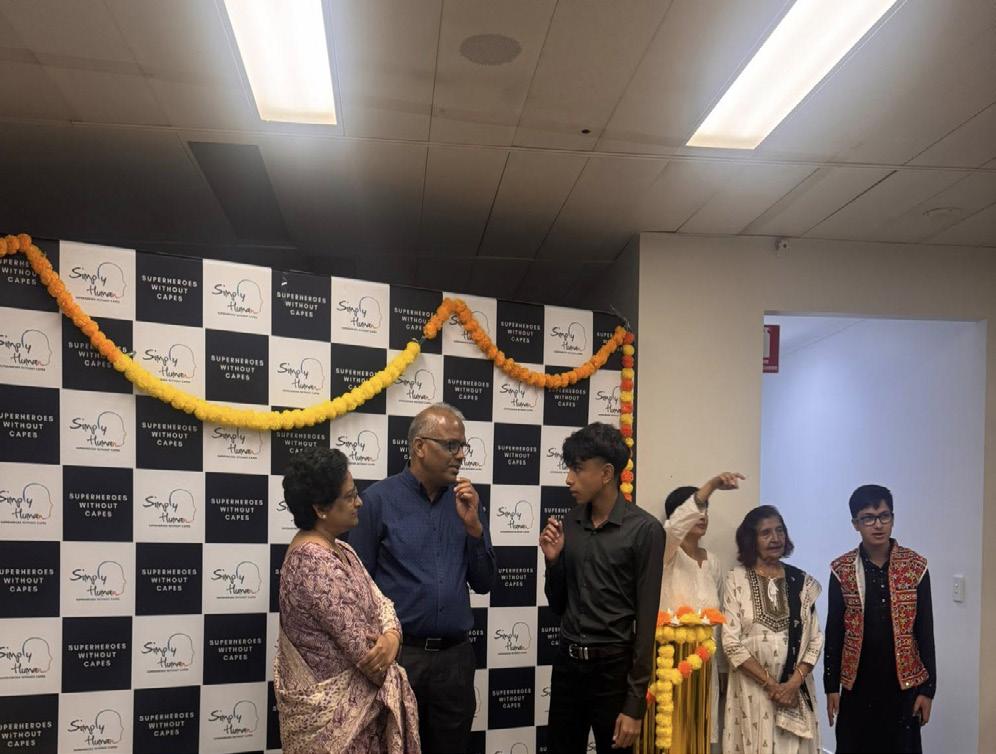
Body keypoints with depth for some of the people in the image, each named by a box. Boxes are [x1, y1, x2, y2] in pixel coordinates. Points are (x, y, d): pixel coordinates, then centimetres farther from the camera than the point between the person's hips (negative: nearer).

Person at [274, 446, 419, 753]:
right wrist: (392, 684, -6)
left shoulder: (336, 549, 6)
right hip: (331, 708, -9)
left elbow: (378, 600, 6)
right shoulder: (315, 563, -25)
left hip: (350, 697, 9)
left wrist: (391, 636, -16)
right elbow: (358, 644, -24)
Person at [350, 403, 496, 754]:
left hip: (456, 656, 4)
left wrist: (473, 525, -8)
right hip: (398, 654, -4)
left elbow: (484, 583, 6)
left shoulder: (465, 501, 6)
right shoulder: (380, 498, -8)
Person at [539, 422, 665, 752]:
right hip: (567, 662, 5)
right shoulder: (569, 523, 3)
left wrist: (635, 704, -13)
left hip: (614, 667, -5)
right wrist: (553, 560, -7)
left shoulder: (644, 530, -12)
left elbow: (646, 619, -12)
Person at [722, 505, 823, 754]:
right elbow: (731, 643, -9)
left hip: (797, 689, 3)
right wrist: (771, 684, -12)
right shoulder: (736, 580, -5)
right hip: (752, 688, -2)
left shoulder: (802, 581, 5)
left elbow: (815, 639, 3)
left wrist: (793, 683, -9)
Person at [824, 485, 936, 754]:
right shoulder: (842, 570, -2)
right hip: (858, 684, 0)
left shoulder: (916, 567, -2)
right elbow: (834, 631, 2)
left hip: (903, 683, 0)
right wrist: (831, 686, 1)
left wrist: (927, 688, -1)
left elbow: (925, 631, 0)